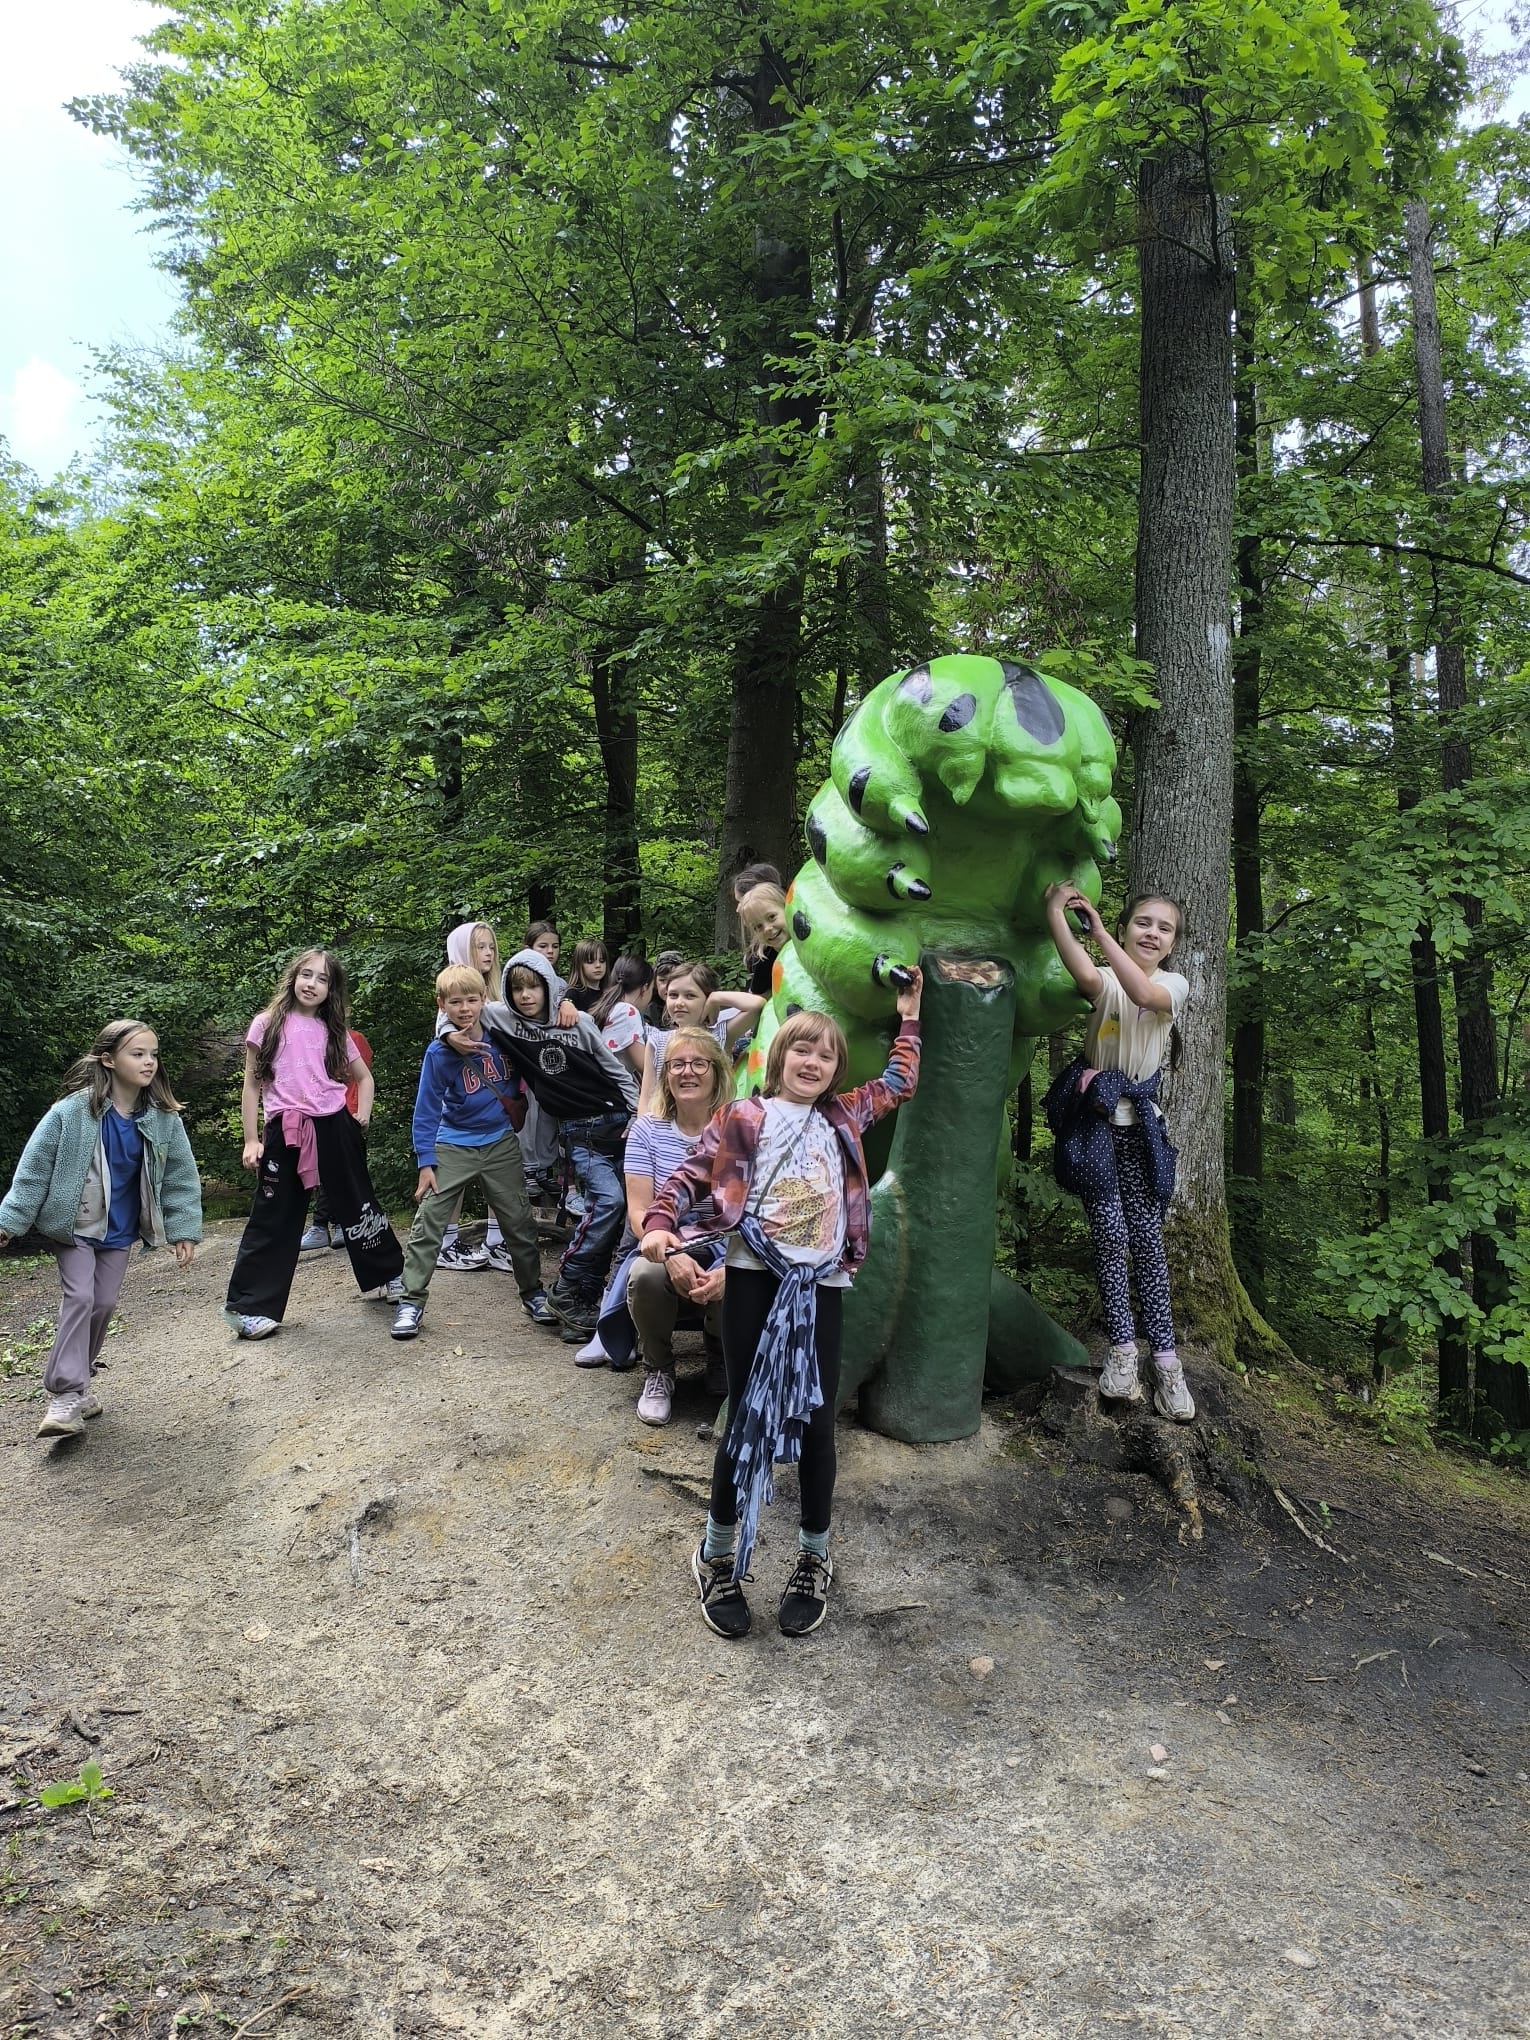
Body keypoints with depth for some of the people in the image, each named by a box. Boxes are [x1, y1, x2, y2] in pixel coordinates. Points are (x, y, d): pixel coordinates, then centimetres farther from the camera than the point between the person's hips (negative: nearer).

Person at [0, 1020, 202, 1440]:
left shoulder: (163, 1119, -10)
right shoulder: (73, 1111, -20)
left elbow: (180, 1176, -2)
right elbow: (35, 1165, -13)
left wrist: (184, 1230, -4)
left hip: (120, 1230, 4)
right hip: (73, 1224, -4)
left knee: (104, 1303, 7)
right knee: (79, 1298, -13)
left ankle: (79, 1378, 27)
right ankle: (64, 1395, -8)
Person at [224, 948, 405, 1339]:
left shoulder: (335, 1032, 9)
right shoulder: (267, 1024, 2)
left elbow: (364, 1077, 21)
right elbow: (252, 1086, 4)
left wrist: (362, 1116, 6)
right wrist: (251, 1140, -1)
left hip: (334, 1128, 2)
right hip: (285, 1132, -2)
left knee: (357, 1206, 14)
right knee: (273, 1219, 3)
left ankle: (389, 1275, 30)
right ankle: (250, 1306, 10)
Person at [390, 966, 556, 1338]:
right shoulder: (439, 1052, -13)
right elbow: (426, 1109, -8)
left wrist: (518, 1101, 6)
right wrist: (426, 1163, -10)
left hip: (501, 1143, 2)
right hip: (453, 1146, -2)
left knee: (519, 1221, 8)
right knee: (427, 1221, -6)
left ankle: (533, 1292, 23)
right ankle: (412, 1300, 4)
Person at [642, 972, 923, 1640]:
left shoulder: (842, 1118, 15)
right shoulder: (742, 1117, 3)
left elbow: (898, 1083, 28)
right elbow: (690, 1176, -2)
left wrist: (909, 1017, 28)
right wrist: (661, 1228, -19)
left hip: (822, 1285, 3)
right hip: (756, 1278, -3)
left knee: (815, 1421, 8)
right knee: (746, 1417, 4)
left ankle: (813, 1559, 27)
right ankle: (718, 1556, 21)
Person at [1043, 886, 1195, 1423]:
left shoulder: (1175, 985, 5)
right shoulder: (1105, 979, 0)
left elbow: (1143, 994, -21)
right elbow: (1087, 978, -28)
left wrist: (1099, 930, -26)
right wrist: (1055, 916, -41)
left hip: (1140, 1123, 1)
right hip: (1095, 1117, -1)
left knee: (1147, 1238, -1)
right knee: (1110, 1233, -8)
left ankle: (1165, 1359, 5)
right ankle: (1121, 1348, 4)